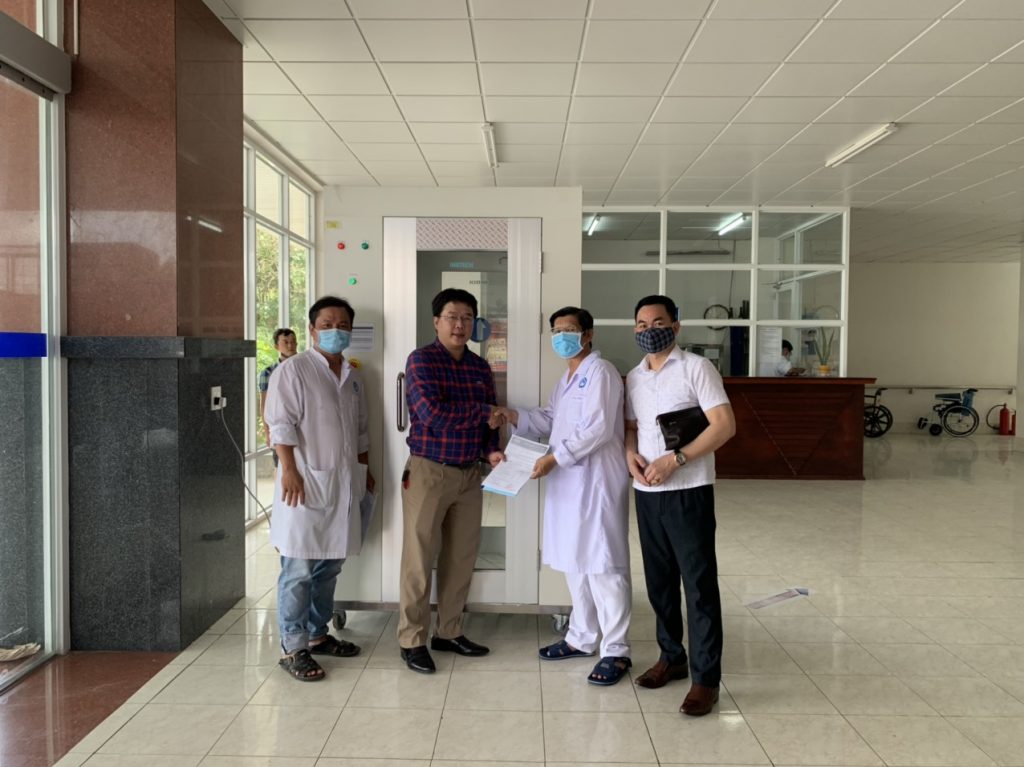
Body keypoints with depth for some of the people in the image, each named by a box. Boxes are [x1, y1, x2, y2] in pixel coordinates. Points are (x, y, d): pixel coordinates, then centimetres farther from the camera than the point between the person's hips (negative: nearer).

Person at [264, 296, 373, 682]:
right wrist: (290, 470, -19)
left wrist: (365, 470, 20)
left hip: (343, 483, 7)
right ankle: (293, 648, 7)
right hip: (307, 480, -7)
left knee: (329, 567, 14)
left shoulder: (353, 376, 16)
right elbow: (281, 425, -12)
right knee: (299, 570, -3)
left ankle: (317, 634, 27)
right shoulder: (293, 369, -6)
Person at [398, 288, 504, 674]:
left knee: (462, 556, 12)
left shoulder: (481, 367, 10)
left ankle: (449, 632, 27)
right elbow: (433, 415, -21)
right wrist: (484, 411, -12)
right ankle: (411, 640, 14)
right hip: (428, 471, -6)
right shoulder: (421, 360, -9)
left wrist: (491, 449, -7)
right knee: (419, 558, 2)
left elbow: (488, 420, 13)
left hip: (470, 474, 6)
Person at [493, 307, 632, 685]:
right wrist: (515, 416, 3)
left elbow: (597, 430, -20)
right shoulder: (566, 379, 20)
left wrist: (553, 458, -21)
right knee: (574, 562, 16)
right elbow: (550, 420, 19)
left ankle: (616, 651, 5)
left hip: (597, 481, -10)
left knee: (603, 565, -4)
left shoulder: (600, 372, -11)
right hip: (568, 481, 10)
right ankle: (581, 638, 29)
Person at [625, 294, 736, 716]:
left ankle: (706, 678, 7)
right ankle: (672, 657, 30)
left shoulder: (696, 368, -7)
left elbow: (725, 425, -14)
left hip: (688, 492, -6)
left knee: (699, 584, -2)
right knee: (659, 581, 14)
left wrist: (674, 460, -20)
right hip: (646, 493, 6)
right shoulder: (633, 377, 12)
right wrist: (631, 454, -2)